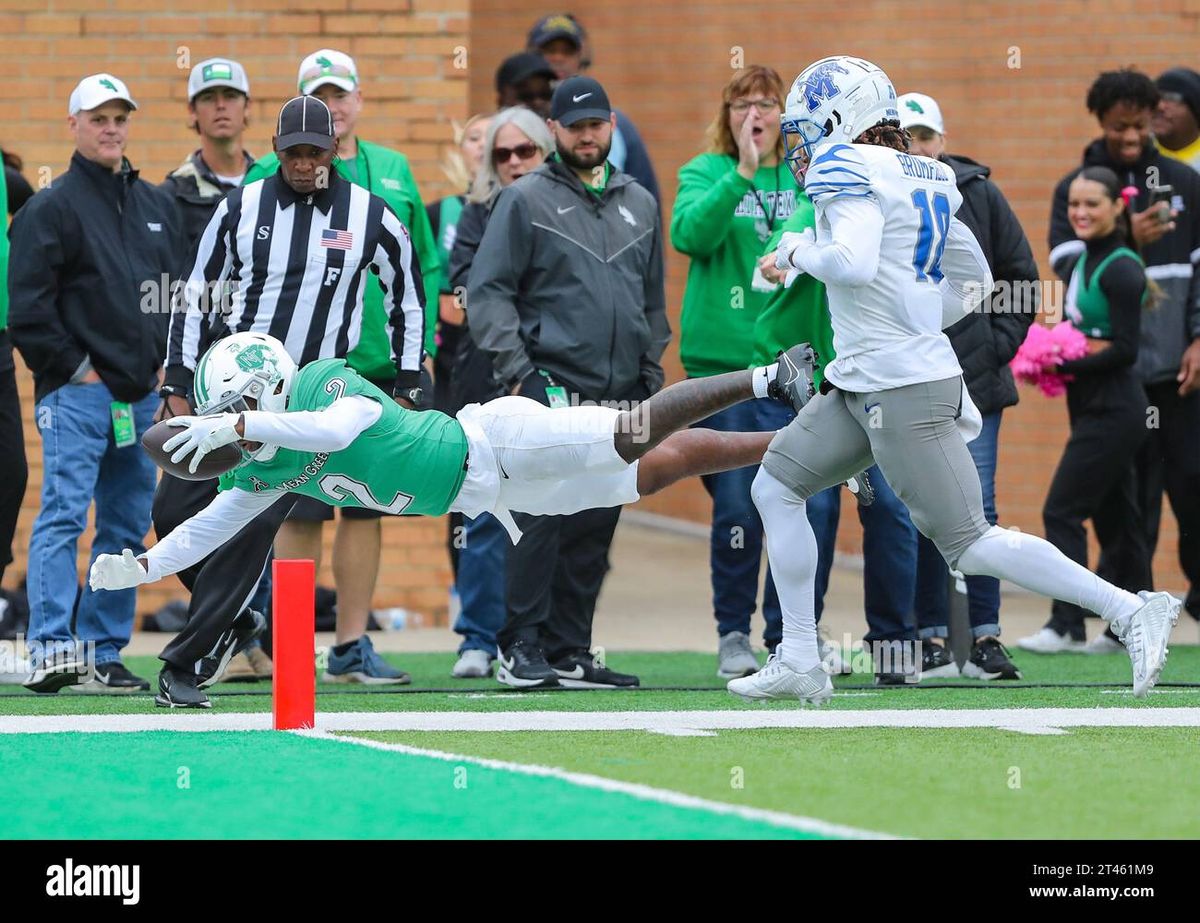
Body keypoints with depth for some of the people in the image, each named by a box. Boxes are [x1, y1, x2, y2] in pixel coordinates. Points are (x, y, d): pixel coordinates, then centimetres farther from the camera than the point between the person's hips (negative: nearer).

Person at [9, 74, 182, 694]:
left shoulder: (157, 206, 16)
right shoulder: (52, 208, -4)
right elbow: (28, 305, -9)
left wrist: (164, 362, 12)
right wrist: (74, 367, -11)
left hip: (142, 395, 7)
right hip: (76, 392, -7)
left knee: (127, 526, 7)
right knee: (63, 516, -14)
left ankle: (103, 653, 12)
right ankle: (52, 651, -21)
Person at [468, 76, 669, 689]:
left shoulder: (639, 204, 18)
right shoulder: (526, 201, 1)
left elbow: (652, 299, 24)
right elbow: (487, 291, -3)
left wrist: (650, 376, 15)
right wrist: (516, 370, -12)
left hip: (619, 396, 5)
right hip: (552, 386, -5)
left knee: (595, 527, 5)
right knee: (543, 517, -11)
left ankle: (569, 651, 10)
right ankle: (522, 648, -7)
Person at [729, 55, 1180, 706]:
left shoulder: (849, 170, -11)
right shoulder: (922, 182, 15)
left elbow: (855, 263, -27)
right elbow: (974, 280, 22)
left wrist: (800, 252, -8)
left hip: (903, 395, -10)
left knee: (969, 544, -9)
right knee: (775, 487, 13)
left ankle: (1132, 612, -9)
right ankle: (798, 663, 13)